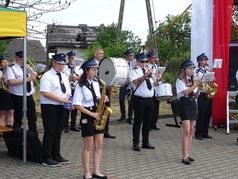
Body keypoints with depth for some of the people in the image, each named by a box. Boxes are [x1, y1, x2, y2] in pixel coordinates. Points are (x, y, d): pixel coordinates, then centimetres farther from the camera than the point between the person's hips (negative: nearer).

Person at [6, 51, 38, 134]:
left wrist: (28, 68, -8)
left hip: (29, 96, 6)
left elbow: (35, 75, 8)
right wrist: (27, 79, -23)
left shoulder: (27, 67, 13)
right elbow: (11, 81, -22)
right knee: (18, 119, 2)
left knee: (33, 118, 12)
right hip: (18, 97, -6)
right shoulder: (11, 68, -8)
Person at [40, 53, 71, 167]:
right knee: (50, 133, -5)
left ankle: (56, 156, 22)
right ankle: (47, 159, 2)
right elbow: (45, 93, -19)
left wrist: (68, 100, -4)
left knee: (58, 132, 12)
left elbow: (68, 92, 19)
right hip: (49, 107, -7)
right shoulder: (47, 76, -8)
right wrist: (61, 99, -20)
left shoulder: (64, 77, 17)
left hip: (61, 107, 7)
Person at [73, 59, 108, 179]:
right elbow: (77, 105, -15)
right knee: (88, 146, 1)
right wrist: (91, 114, -18)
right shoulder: (80, 86, -11)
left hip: (97, 115, 7)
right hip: (87, 116, -6)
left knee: (99, 145, 7)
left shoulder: (96, 84, 10)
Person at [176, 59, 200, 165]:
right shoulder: (180, 80, -5)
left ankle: (187, 154, 16)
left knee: (191, 131, 8)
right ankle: (184, 157, -9)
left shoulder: (192, 80, 12)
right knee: (187, 131, -11)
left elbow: (195, 95, 10)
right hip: (184, 104, -6)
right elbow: (185, 92, -18)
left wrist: (198, 88, -6)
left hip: (192, 104, 7)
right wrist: (195, 85, -21)